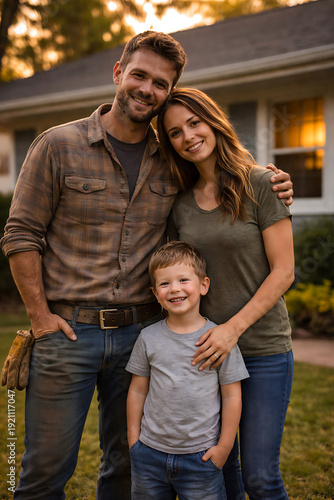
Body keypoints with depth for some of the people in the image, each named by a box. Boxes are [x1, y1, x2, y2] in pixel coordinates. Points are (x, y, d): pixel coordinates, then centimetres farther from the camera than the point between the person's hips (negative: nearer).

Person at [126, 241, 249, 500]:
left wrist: (224, 446, -2)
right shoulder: (148, 338, -2)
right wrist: (134, 439, 6)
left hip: (201, 458, -2)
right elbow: (138, 391, 6)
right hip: (150, 454, 2)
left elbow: (232, 395, -3)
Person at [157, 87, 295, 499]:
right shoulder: (180, 203, 6)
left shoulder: (260, 184, -7)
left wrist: (233, 327, -16)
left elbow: (283, 271, -9)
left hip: (263, 349, -4)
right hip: (204, 348, 4)